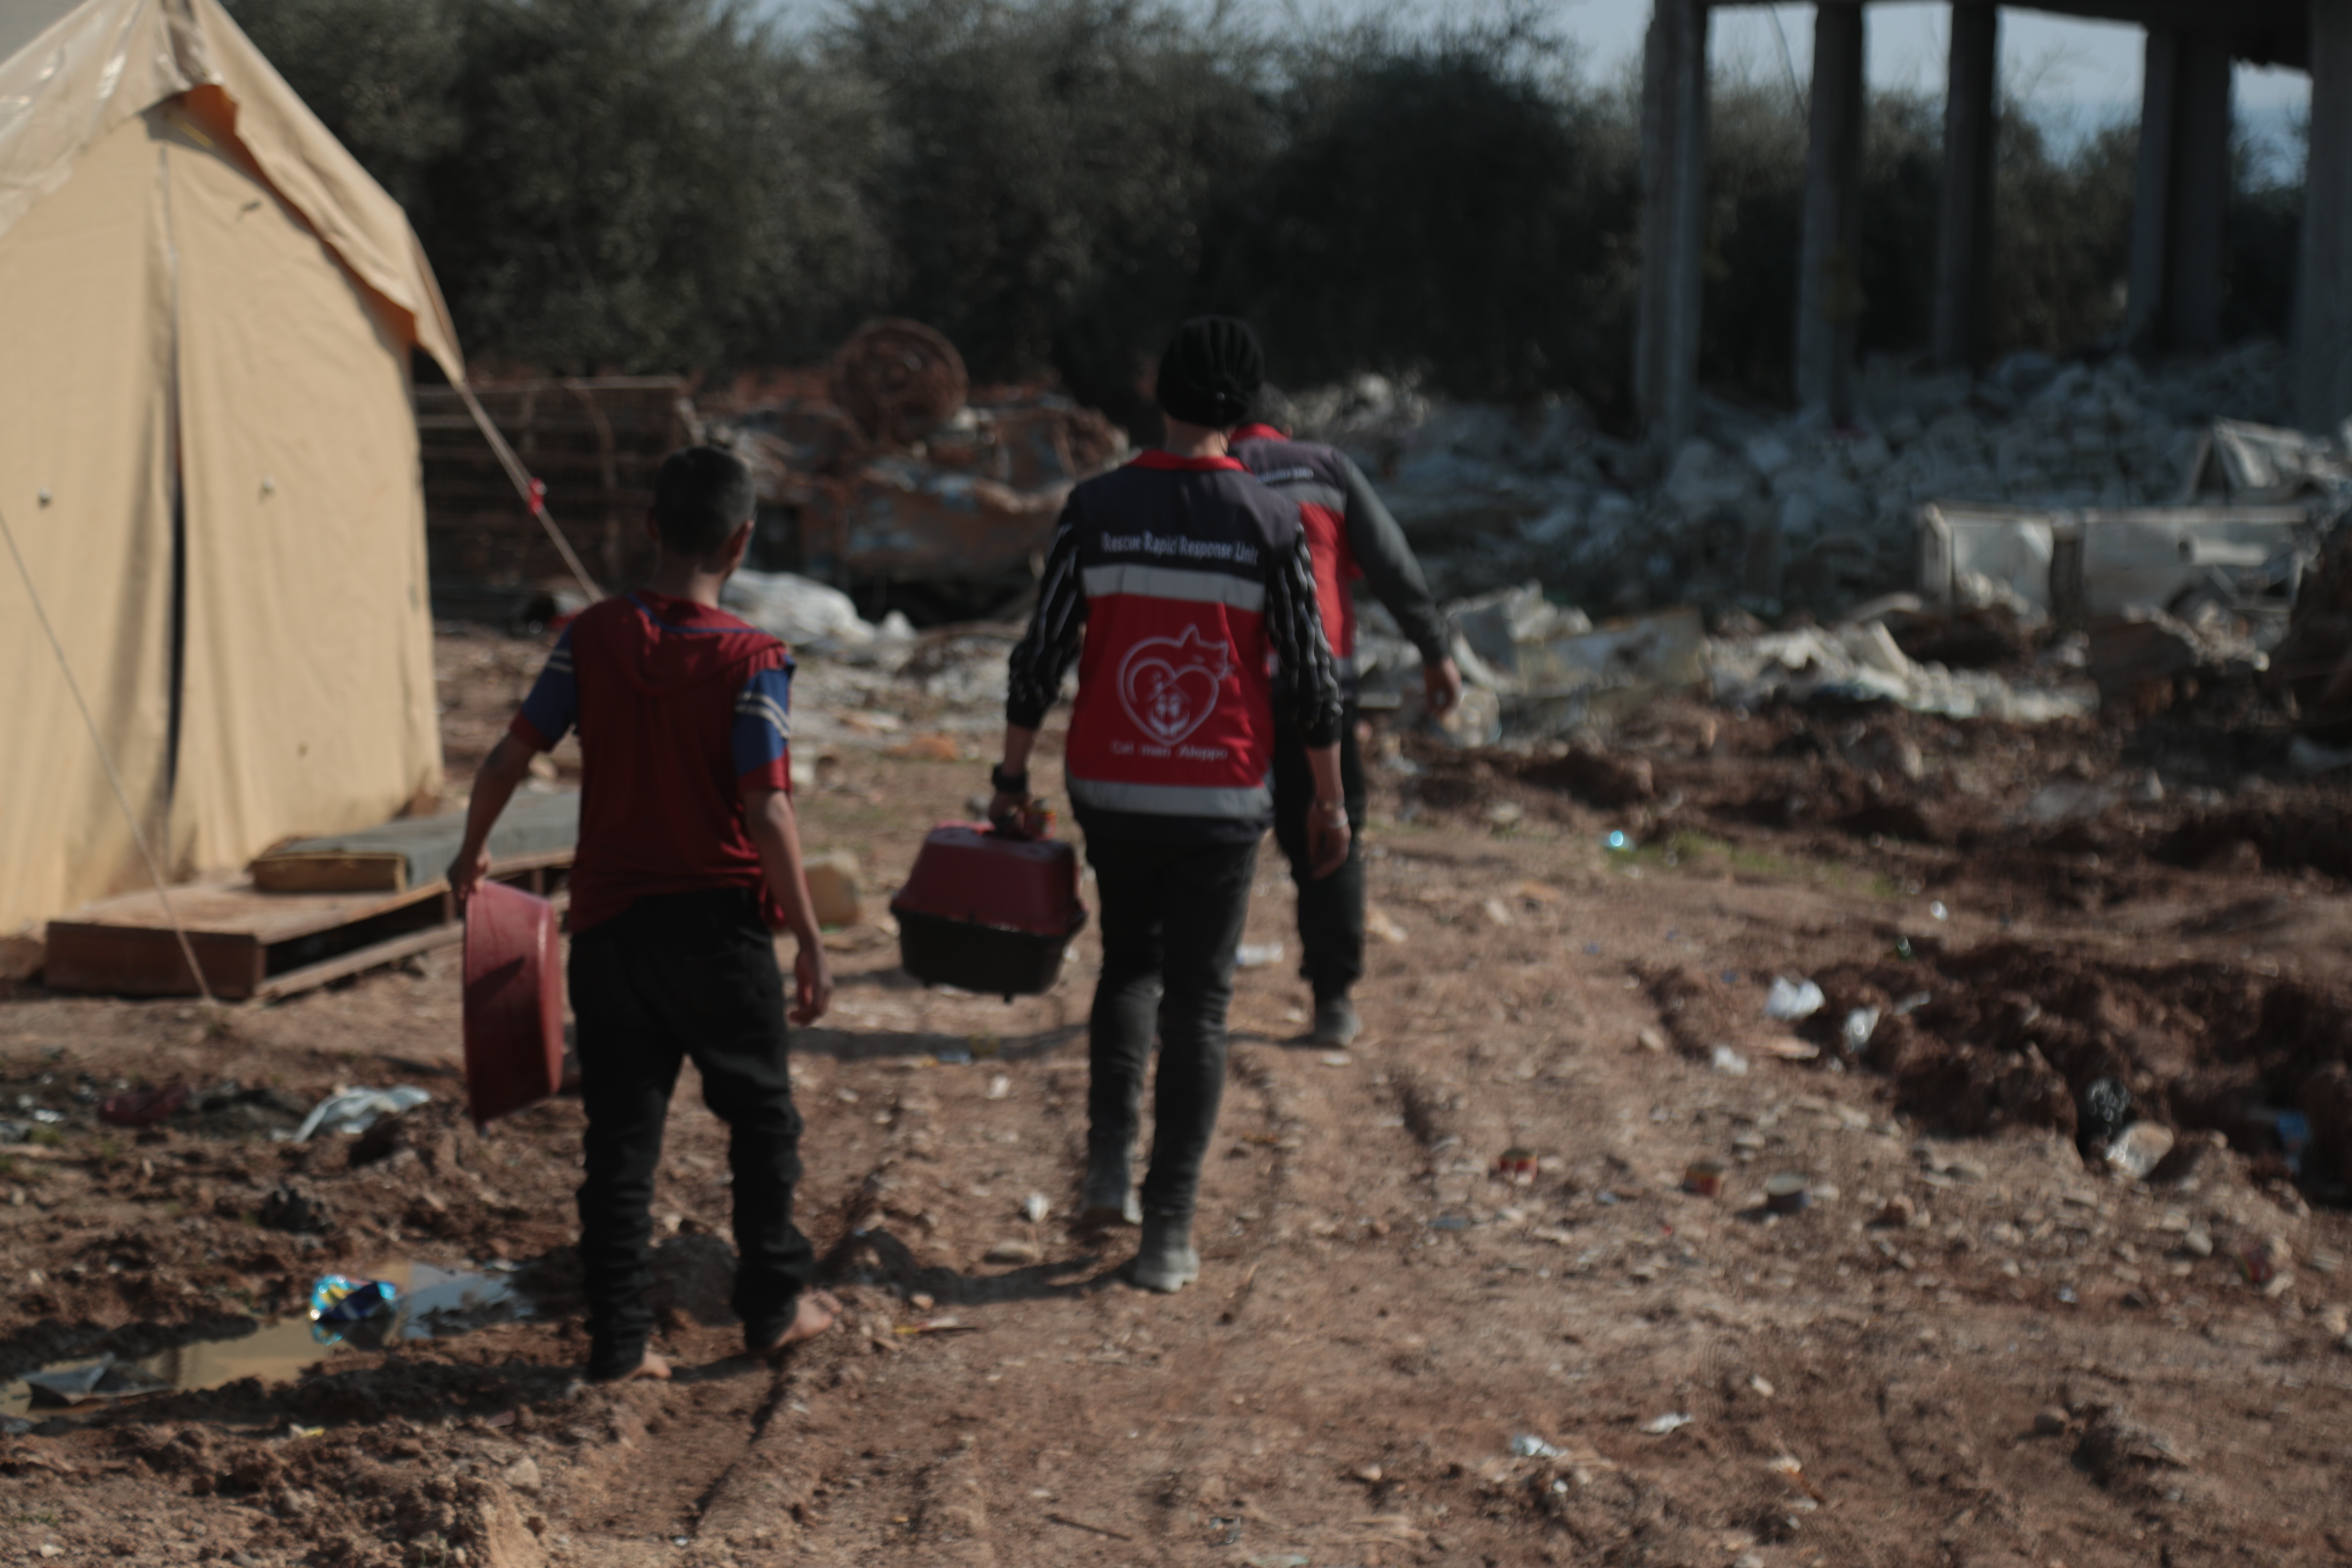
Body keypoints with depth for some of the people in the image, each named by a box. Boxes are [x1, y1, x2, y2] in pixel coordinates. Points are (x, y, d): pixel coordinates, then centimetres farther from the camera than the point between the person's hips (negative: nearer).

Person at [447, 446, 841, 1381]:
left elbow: (511, 757, -3)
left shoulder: (592, 639, -3)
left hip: (609, 922, 3)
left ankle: (618, 1339, 12)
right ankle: (775, 1304, 26)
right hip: (718, 924, -3)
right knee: (761, 1117, 16)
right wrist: (810, 943, -12)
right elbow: (767, 815, -18)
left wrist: (472, 852, 15)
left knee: (621, 1134, 10)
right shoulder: (752, 662, -13)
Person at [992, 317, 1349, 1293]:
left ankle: (1108, 1166, 11)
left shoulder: (1095, 509, -3)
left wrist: (1012, 779, 8)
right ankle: (1168, 1232, 6)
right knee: (1198, 1005, 7)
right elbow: (1310, 674, -3)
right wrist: (1329, 801, 8)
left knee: (1128, 966, 24)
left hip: (1111, 791, 2)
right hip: (1222, 800, -1)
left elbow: (1040, 656, -2)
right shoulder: (1270, 522, -6)